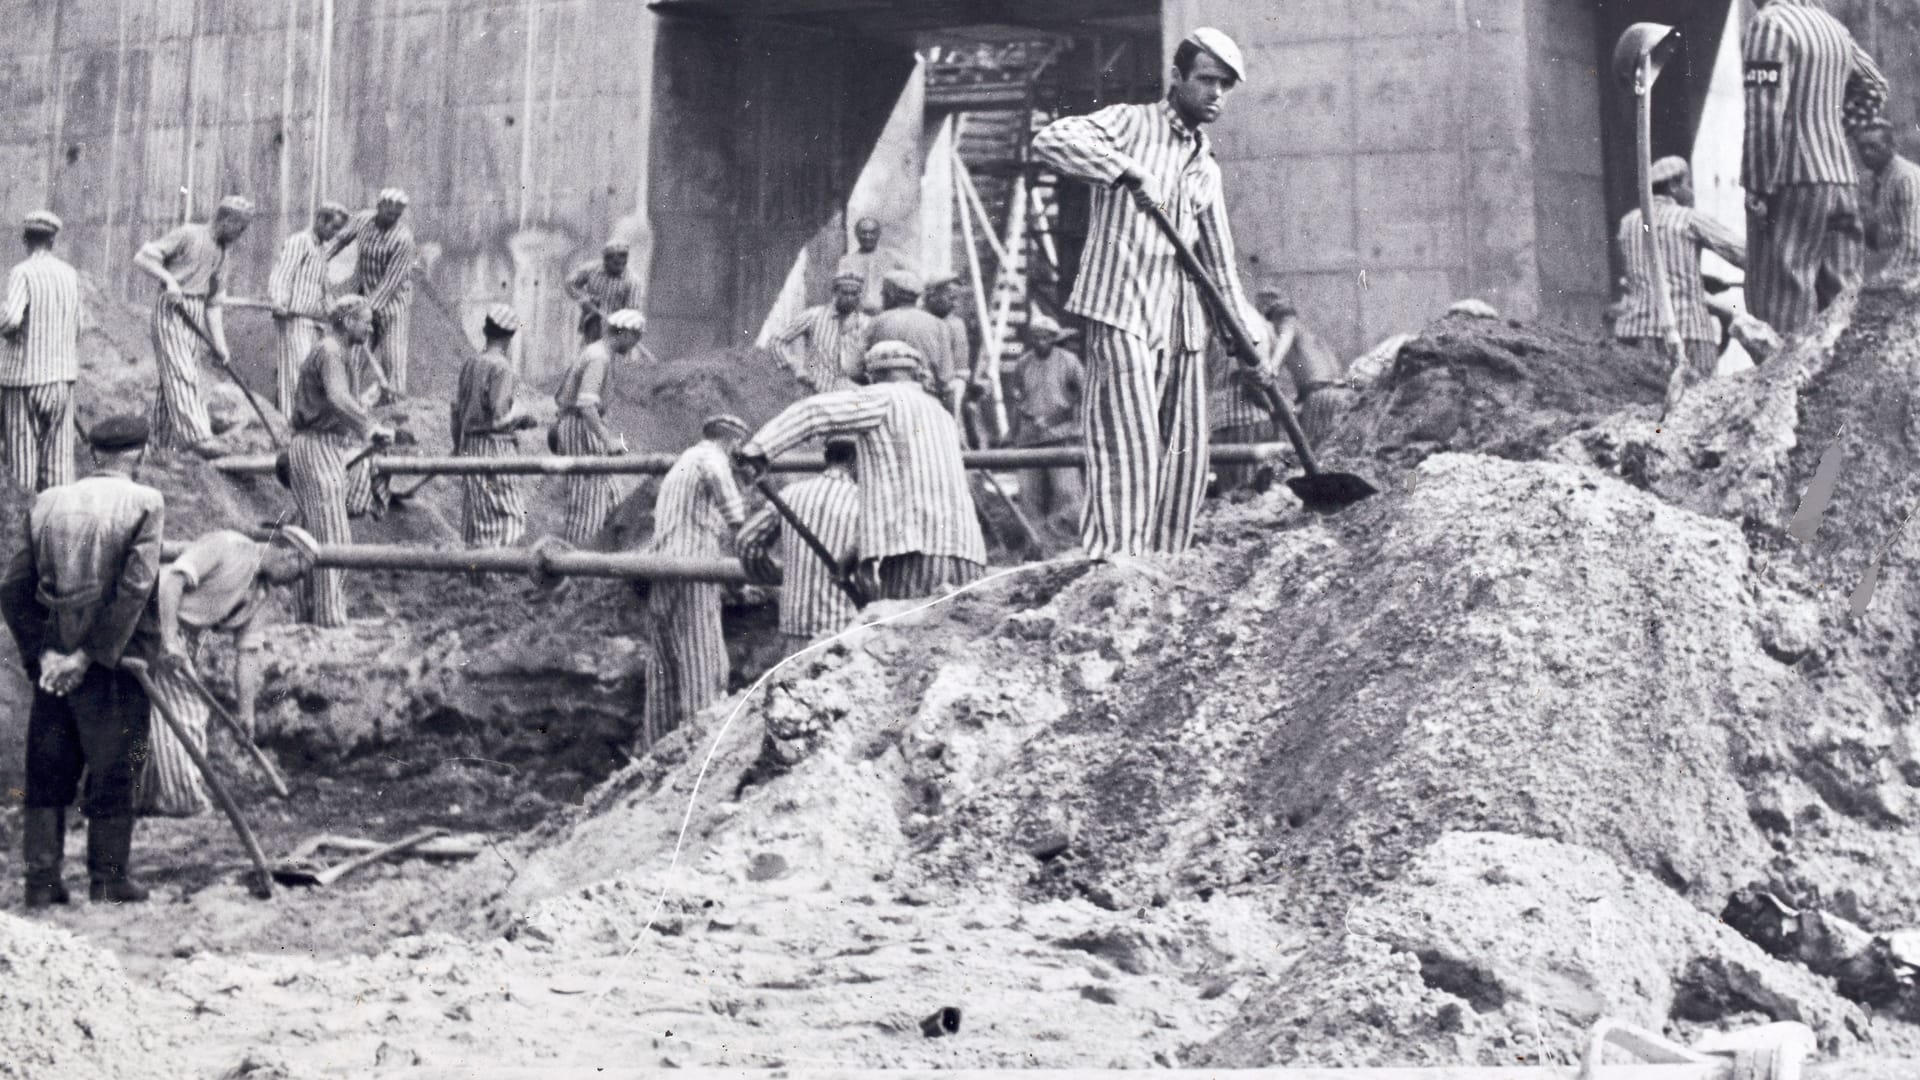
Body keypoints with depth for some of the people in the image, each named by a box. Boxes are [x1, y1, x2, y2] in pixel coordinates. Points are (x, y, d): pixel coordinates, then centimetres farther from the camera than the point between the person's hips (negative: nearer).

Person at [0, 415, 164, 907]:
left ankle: (41, 879, 14)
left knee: (47, 772, 13)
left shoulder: (48, 503, 5)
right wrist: (92, 655, -14)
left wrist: (41, 652, -2)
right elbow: (134, 589, -17)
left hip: (53, 660, 4)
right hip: (115, 664, -4)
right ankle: (108, 876, 14)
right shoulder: (144, 503, -8)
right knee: (113, 770, 8)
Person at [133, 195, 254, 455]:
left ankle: (163, 441, 10)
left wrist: (220, 343, 11)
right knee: (181, 374, -16)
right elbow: (141, 257, -10)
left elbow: (214, 303, 18)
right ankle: (197, 435, -28)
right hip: (172, 309, -7)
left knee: (174, 377, 7)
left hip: (195, 316, 8)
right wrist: (168, 279, -24)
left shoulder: (221, 253, 18)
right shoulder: (188, 235, -5)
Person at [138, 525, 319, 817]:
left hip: (186, 641, 9)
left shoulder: (259, 592, 12)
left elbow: (247, 651, 14)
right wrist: (169, 639, -28)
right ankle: (182, 799, -4)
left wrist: (245, 710, 10)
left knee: (195, 712, 10)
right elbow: (172, 579, -22)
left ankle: (151, 798, 18)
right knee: (171, 713, -9)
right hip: (155, 624, -9)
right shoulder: (225, 545, -13)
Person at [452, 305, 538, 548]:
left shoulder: (471, 363, 8)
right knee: (505, 516, -3)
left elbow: (457, 408, 12)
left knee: (476, 517, 14)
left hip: (470, 445, 8)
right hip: (495, 446, -8)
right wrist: (523, 418, -1)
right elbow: (499, 417, -19)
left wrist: (458, 445, 21)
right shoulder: (501, 367, -14)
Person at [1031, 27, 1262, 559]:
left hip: (1183, 324, 7)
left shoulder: (1207, 167, 20)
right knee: (1129, 449, -13)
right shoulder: (1130, 123, 1)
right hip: (1122, 313, -7)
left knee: (1185, 454, 6)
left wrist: (1245, 332, 16)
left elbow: (1218, 260, 23)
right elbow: (1051, 140, -17)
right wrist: (1127, 172, -27)